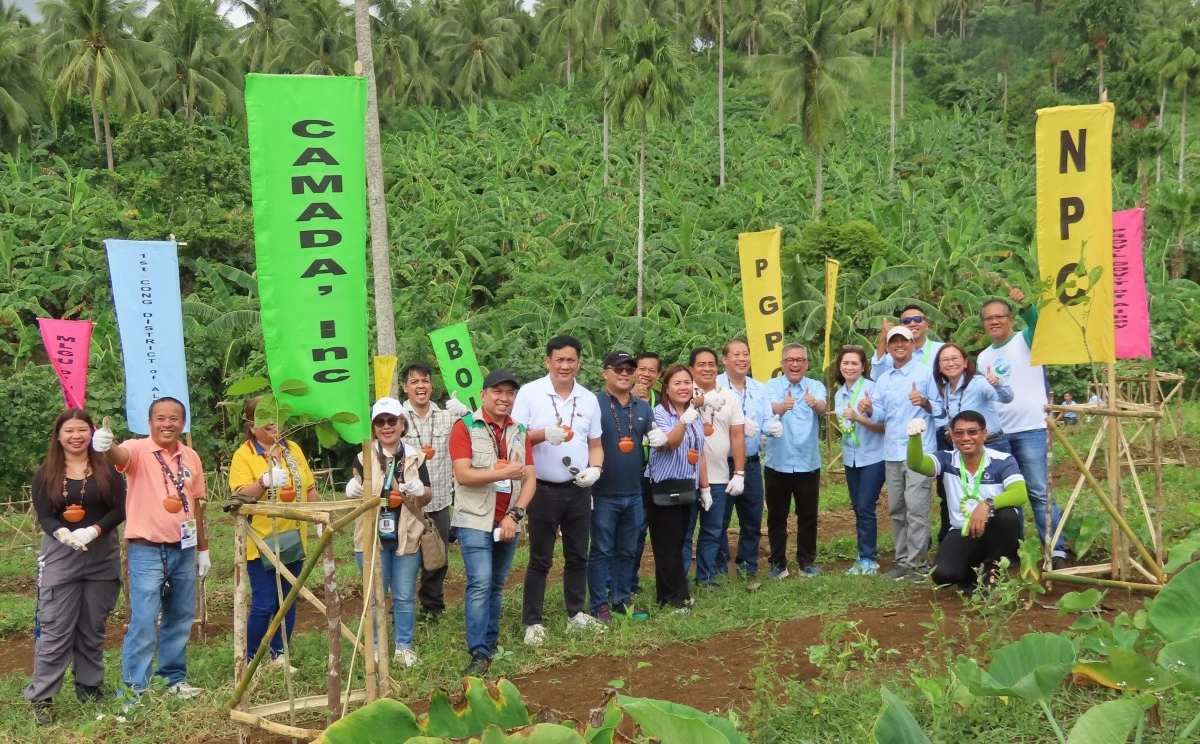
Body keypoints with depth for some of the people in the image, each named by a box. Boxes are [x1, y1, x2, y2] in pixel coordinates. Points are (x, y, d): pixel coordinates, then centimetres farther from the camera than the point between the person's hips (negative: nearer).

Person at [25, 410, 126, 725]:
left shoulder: (107, 469, 3)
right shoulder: (46, 474, 2)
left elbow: (120, 510, -3)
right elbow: (44, 516, -5)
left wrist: (92, 531, -19)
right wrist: (65, 535, -26)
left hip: (102, 556, 2)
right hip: (60, 557, -1)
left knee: (93, 629, 10)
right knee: (56, 630, -5)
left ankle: (90, 691, 20)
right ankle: (40, 699, -1)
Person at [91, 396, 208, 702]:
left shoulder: (191, 457, 6)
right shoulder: (139, 450, -10)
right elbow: (120, 455, -35)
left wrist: (203, 549, 16)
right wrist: (106, 447, -59)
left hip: (184, 550, 5)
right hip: (147, 551, -5)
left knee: (180, 619, 14)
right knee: (143, 622, -6)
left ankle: (174, 677, 28)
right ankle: (132, 688, 1)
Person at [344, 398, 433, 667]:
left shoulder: (415, 457, 3)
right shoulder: (363, 458, -1)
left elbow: (427, 497, 5)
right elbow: (352, 497, -2)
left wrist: (420, 491, -17)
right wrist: (352, 492, -26)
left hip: (407, 536, 1)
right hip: (371, 536, -1)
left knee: (405, 596, 7)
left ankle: (404, 647, 18)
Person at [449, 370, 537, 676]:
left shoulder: (520, 432, 10)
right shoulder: (465, 427, -6)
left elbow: (530, 479, 5)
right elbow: (463, 475, -16)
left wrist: (515, 515, -8)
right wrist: (505, 472, -18)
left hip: (508, 522, 5)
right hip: (475, 520, -5)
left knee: (496, 586, 11)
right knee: (480, 584, -14)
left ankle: (490, 644, 21)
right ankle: (479, 653, -13)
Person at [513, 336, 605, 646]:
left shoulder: (589, 399, 6)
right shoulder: (529, 393, -7)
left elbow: (595, 444, 12)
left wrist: (595, 468, -8)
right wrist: (544, 434, -26)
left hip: (578, 490, 4)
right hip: (543, 490, -4)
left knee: (578, 556, 13)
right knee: (540, 559, 2)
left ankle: (576, 614, 26)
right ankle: (533, 622, 9)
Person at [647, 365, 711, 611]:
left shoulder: (696, 415, 10)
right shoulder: (659, 413, -12)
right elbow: (669, 443, -28)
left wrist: (705, 488, 15)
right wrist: (683, 422, -46)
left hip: (687, 488, 7)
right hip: (664, 489, -7)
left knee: (678, 544, 12)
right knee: (668, 547, -4)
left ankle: (677, 595, 18)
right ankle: (673, 599, 4)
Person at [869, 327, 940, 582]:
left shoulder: (926, 372, -1)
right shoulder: (882, 379, 16)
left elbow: (940, 408, -4)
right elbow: (880, 414, 10)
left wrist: (924, 402, -24)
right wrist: (869, 410, -11)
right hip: (892, 452, 6)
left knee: (916, 508, -9)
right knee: (896, 510, 10)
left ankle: (917, 562, -5)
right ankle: (902, 560, 17)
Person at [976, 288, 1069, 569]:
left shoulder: (1026, 341, 2)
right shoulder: (983, 357, 15)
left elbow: (1036, 322, -21)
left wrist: (1024, 303, -40)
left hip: (1031, 429, -5)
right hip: (997, 434, 5)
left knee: (1040, 492, -7)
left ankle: (1056, 551, -5)